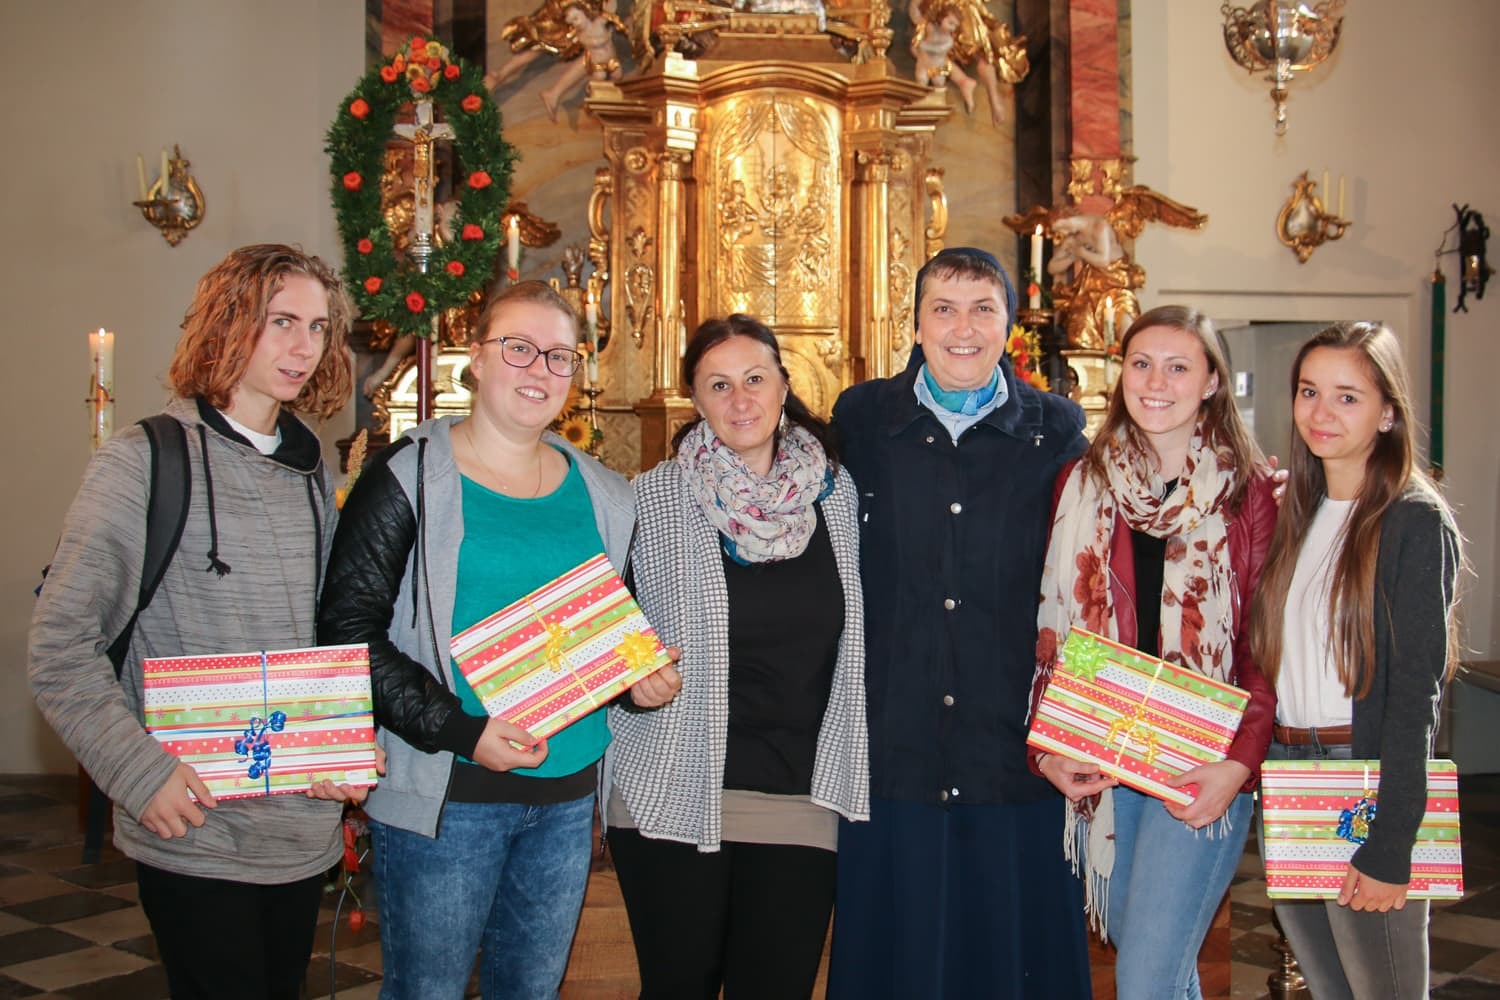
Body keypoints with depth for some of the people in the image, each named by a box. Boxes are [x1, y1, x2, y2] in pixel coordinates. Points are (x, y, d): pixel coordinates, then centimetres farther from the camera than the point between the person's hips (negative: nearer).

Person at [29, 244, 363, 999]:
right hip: (194, 836, -5)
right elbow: (59, 646, -10)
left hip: (306, 830, 6)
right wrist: (141, 772, -17)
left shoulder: (312, 471, 8)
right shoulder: (145, 462, -9)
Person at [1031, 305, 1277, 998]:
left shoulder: (1248, 492, -2)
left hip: (1203, 769, -3)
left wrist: (1240, 763, -15)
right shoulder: (1083, 482, 6)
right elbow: (1053, 624, 7)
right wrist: (1046, 747, -3)